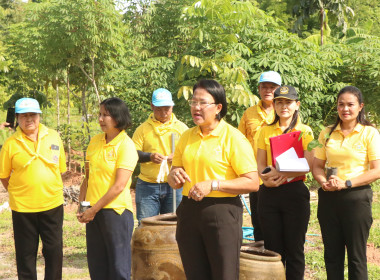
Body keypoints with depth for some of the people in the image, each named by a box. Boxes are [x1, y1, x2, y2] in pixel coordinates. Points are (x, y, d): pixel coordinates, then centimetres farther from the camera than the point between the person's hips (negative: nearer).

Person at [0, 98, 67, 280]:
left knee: (54, 250, 8)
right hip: (22, 208, -2)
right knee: (26, 253, 8)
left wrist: (52, 190, 9)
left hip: (52, 204, 2)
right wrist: (18, 194, 0)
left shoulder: (53, 137, 1)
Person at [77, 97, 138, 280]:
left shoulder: (126, 145, -11)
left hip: (116, 210, -7)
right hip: (93, 212, 7)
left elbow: (119, 186, -16)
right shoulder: (95, 141, 9)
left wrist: (94, 210, -13)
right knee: (96, 265, 13)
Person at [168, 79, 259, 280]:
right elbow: (174, 179, 19)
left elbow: (252, 182, -14)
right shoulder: (186, 137, 12)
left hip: (222, 212, -6)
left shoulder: (233, 138, -7)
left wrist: (213, 184, -20)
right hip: (189, 212, 6)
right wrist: (174, 176, -5)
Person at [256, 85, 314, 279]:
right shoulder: (265, 131, 11)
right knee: (272, 248, 7)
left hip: (294, 191, -2)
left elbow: (307, 165, -7)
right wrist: (266, 178, -14)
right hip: (269, 193, 3)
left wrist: (281, 173, -20)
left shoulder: (304, 131, 2)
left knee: (294, 248, 3)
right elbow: (260, 164, 8)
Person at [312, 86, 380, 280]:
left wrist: (347, 183, -16)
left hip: (356, 197, -4)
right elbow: (317, 165, 11)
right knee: (332, 254, 10)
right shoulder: (327, 133, 9)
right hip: (329, 197, 4)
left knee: (356, 256, 2)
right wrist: (323, 181, -10)